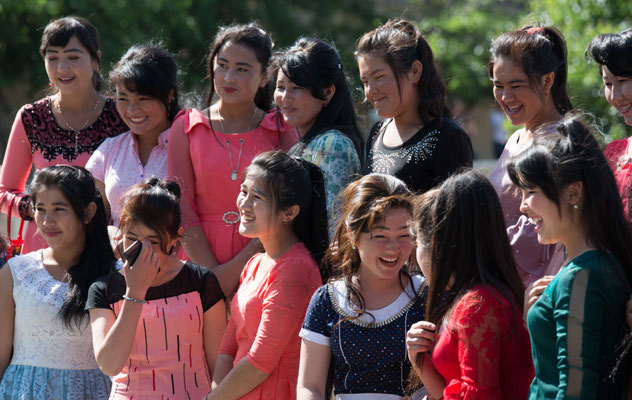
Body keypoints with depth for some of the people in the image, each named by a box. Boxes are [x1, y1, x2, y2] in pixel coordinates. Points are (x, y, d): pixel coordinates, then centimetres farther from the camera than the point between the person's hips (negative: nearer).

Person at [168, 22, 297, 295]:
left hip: (260, 258, 0)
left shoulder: (282, 132, 4)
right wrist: (212, 273, -9)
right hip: (201, 260, 1)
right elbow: (182, 210, 0)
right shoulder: (187, 127, 7)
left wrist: (236, 269, -12)